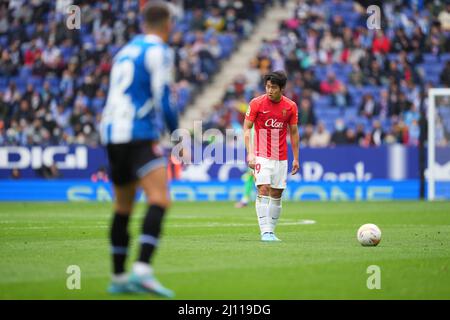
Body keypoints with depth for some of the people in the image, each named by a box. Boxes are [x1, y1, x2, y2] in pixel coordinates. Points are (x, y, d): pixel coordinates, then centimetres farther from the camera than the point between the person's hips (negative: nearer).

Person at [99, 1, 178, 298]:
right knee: (160, 200, -18)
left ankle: (119, 278, 21)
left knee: (123, 206, 17)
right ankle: (142, 271, -34)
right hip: (140, 135, -9)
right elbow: (163, 101, -10)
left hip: (112, 134, 9)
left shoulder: (126, 51, 21)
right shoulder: (159, 51, -4)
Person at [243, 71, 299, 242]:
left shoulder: (291, 106, 1)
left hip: (281, 158, 3)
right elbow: (246, 128, -3)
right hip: (261, 156, -3)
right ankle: (265, 232, -17)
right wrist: (249, 153, -14)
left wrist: (296, 158, 7)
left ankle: (271, 231, 12)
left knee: (277, 195, 4)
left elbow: (294, 133, 9)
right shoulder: (256, 103, -7)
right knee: (263, 191, -15)